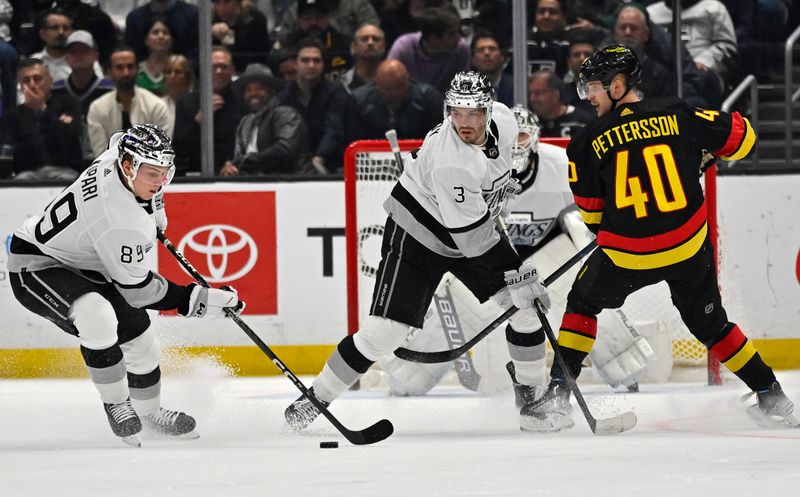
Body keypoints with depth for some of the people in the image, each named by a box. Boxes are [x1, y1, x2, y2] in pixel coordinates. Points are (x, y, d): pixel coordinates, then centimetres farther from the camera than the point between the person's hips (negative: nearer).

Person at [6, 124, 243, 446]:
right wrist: (198, 300, -23)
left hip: (83, 267, 10)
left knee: (138, 335, 10)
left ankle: (149, 412, 34)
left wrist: (154, 208, 25)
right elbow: (136, 289, -25)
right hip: (36, 265, -10)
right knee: (97, 316, -37)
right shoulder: (122, 222, -36)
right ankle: (116, 405, -17)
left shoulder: (122, 152, -12)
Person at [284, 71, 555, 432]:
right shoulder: (450, 163, -36)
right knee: (385, 330, -14)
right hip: (417, 233, -7)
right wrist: (516, 277, -31)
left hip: (478, 228, 7)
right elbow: (473, 239, -32)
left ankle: (530, 393, 15)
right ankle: (316, 399, 1)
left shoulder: (503, 119, -14)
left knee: (528, 303, -2)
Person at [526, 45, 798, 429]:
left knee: (583, 302, 22)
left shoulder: (589, 142, -4)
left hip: (627, 252, -2)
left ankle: (558, 390, 15)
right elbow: (740, 135, 4)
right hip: (690, 246, 2)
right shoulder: (678, 115, -2)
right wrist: (701, 159, 24)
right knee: (710, 322, 20)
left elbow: (591, 211, 5)